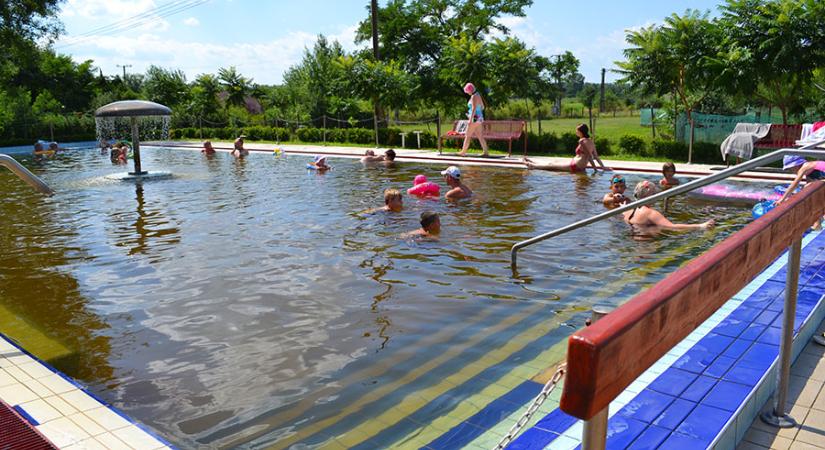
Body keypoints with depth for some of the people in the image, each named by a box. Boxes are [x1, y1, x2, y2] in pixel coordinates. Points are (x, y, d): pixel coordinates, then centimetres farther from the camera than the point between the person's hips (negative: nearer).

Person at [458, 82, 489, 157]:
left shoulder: (474, 96, -14)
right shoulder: (478, 95, 15)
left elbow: (474, 108, -23)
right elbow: (482, 107, 25)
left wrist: (470, 119, -26)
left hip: (474, 118, -9)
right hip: (480, 118, 9)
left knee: (467, 136, -1)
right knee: (480, 136, 6)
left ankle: (463, 152, 5)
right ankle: (486, 152, 2)